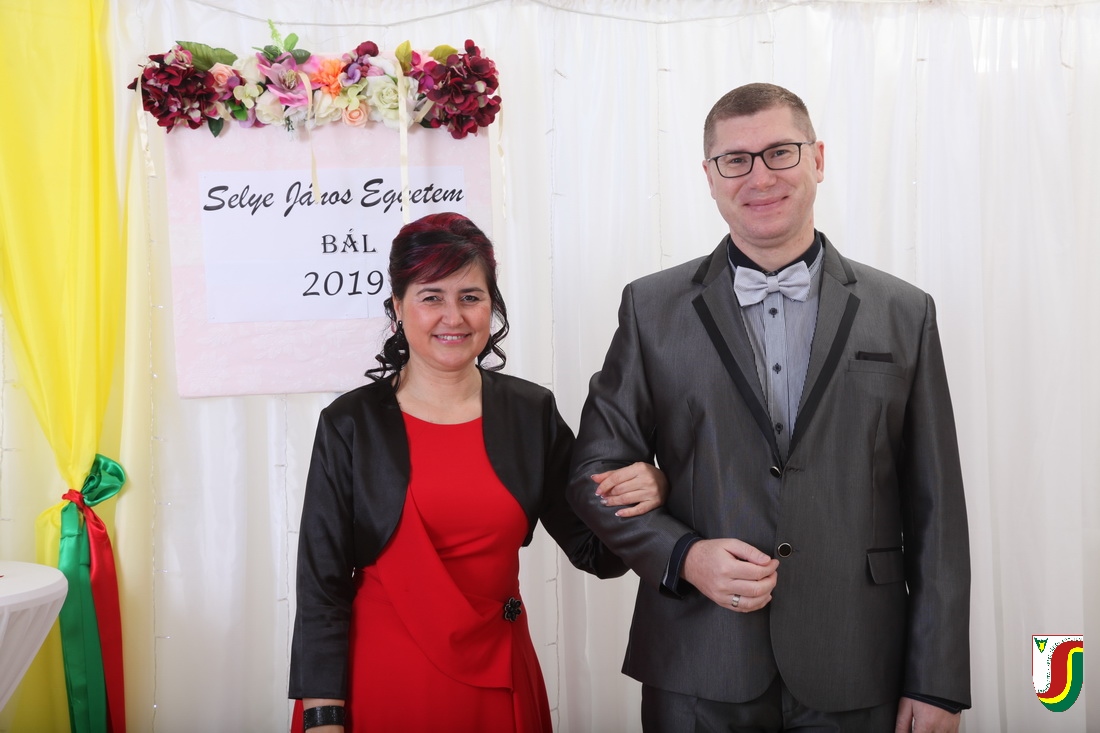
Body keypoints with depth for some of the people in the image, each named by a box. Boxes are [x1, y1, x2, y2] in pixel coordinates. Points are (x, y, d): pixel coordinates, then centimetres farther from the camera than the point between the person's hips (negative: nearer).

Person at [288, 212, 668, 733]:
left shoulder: (533, 413, -1)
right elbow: (322, 583, -5)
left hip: (497, 680, 3)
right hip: (380, 683, -2)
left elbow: (593, 552, 4)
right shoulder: (350, 423, -7)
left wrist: (640, 500, -17)